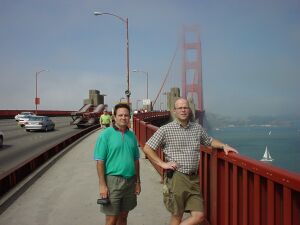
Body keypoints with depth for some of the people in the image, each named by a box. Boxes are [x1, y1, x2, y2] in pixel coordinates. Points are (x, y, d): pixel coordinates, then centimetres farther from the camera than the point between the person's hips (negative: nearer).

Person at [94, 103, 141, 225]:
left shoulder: (132, 135, 8)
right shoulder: (106, 134, -7)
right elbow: (100, 161, -10)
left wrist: (138, 182, 13)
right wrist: (102, 184, -14)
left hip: (130, 181, 5)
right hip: (113, 180, -5)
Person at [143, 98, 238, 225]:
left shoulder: (197, 128, 10)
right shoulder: (166, 130, -4)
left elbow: (209, 141, 26)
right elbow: (147, 148, -2)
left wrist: (223, 146, 9)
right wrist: (162, 164, -7)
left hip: (194, 179, 5)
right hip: (176, 177, -4)